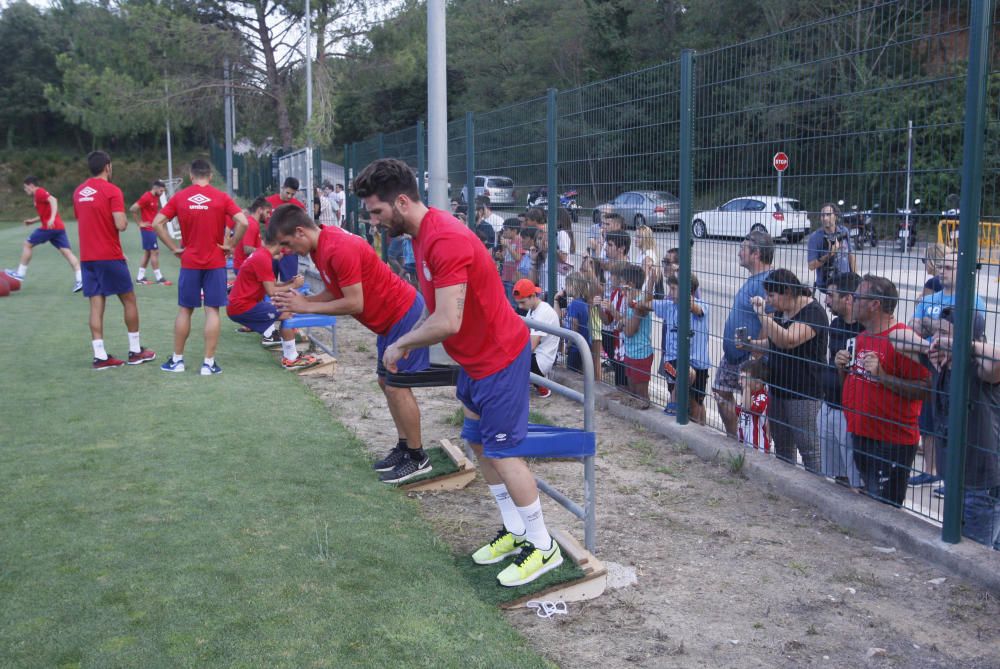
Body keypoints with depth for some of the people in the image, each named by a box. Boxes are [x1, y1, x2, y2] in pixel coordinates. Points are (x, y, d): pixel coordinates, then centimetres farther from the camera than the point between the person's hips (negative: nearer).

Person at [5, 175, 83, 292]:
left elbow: (53, 200, -22)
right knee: (67, 252, -2)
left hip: (49, 227, -9)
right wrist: (33, 220, 31)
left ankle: (20, 274, 13)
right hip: (59, 227, 9)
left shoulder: (39, 192, -3)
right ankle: (80, 279, -14)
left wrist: (52, 218, -33)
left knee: (27, 244, 7)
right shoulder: (40, 194, 26)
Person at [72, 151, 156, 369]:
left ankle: (100, 356, 0)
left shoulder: (78, 192, 10)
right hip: (110, 256, -6)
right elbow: (121, 225, -19)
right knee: (129, 300, 8)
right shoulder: (112, 191, -11)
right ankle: (135, 351, 13)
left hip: (86, 258, 6)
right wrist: (125, 220, 1)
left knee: (96, 304, 4)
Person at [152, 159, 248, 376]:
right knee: (212, 310, 1)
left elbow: (157, 223, -3)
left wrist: (174, 248, 2)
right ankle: (209, 363, 1)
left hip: (189, 262, 1)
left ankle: (177, 359, 20)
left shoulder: (179, 197, 1)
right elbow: (243, 222, -13)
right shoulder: (221, 197, -3)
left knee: (184, 310, 12)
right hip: (215, 263, -1)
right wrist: (230, 245, -2)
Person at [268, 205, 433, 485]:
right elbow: (336, 292, 9)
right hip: (391, 319, 10)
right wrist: (302, 300, -6)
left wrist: (306, 307, -19)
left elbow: (354, 303, -25)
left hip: (405, 315, -10)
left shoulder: (339, 249, -27)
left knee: (396, 387, -6)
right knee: (386, 381, 14)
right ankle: (404, 446, 24)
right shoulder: (320, 247, 5)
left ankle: (418, 458, 5)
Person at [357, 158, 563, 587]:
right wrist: (410, 344, 4)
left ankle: (543, 547, 12)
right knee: (477, 441, 16)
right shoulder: (423, 233, 5)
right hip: (477, 357, 10)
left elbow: (447, 322, -32)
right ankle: (515, 531, 30)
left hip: (499, 358, -10)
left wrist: (401, 344, -17)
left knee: (502, 451, -2)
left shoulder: (445, 240, -27)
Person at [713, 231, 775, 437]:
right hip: (732, 355, 11)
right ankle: (733, 438, 36)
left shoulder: (766, 283, -22)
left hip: (749, 359, -11)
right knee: (721, 391, 21)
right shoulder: (753, 280, 10)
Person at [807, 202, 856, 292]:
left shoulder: (844, 231, 1)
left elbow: (850, 255, 14)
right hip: (825, 284, -4)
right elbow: (811, 266, -12)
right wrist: (828, 255, -24)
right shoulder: (815, 237, -11)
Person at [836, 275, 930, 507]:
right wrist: (843, 367, 5)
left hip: (892, 444, -9)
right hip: (860, 435, 9)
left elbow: (922, 390, -21)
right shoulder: (861, 338, 13)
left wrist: (882, 375, -26)